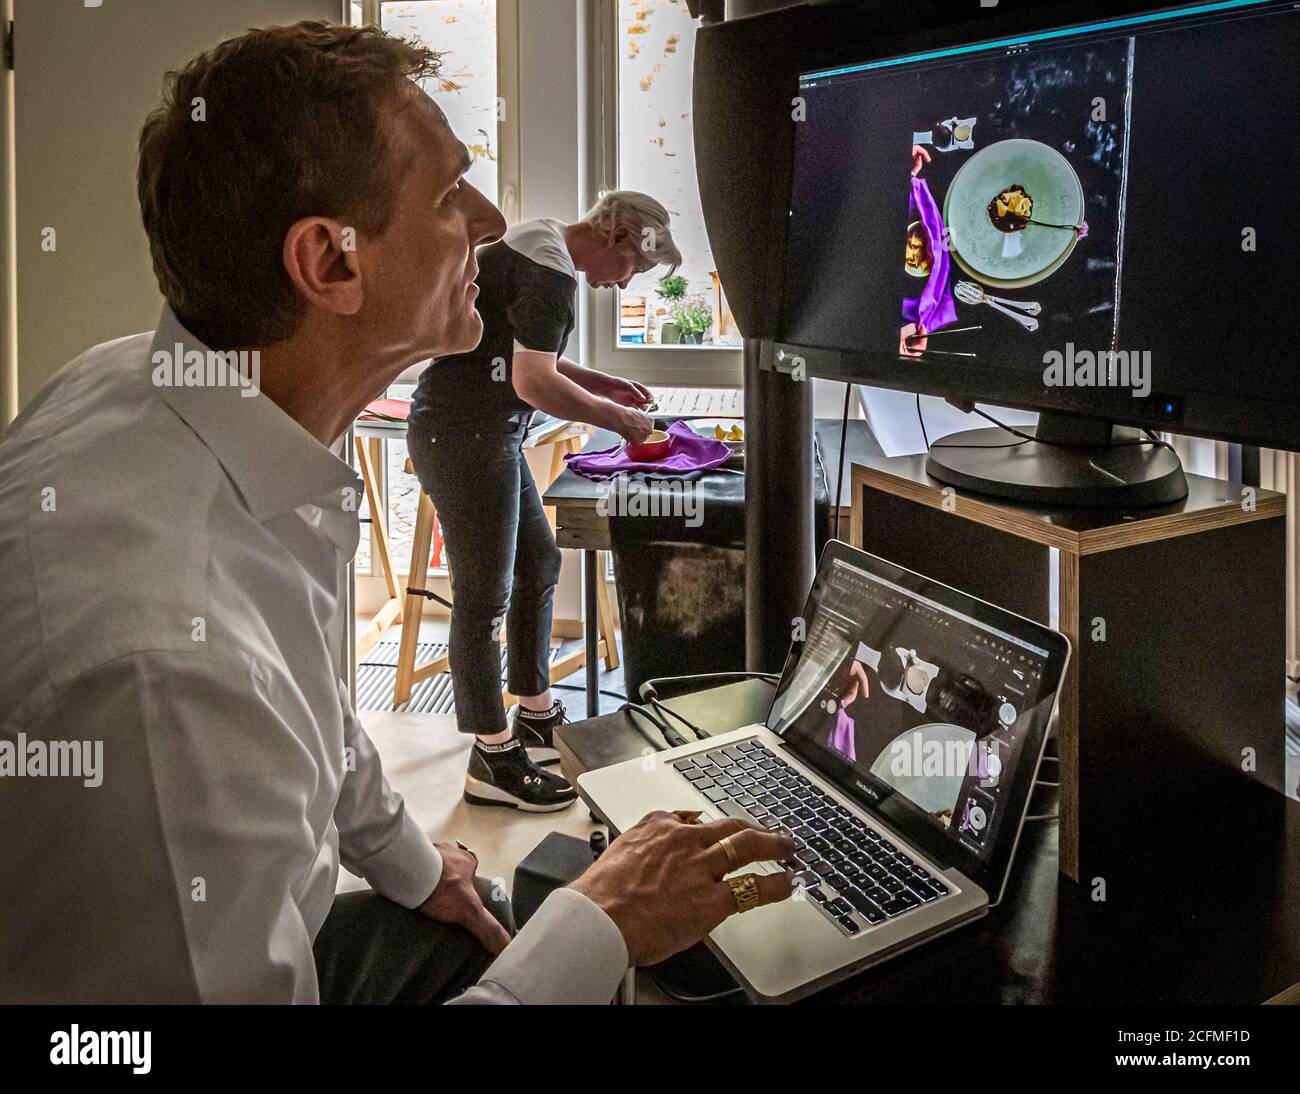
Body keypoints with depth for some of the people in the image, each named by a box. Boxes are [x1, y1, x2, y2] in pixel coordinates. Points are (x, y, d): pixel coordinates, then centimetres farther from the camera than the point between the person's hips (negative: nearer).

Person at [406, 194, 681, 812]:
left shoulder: (542, 251, 16)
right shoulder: (552, 272, -17)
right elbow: (533, 383, -22)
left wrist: (601, 385, 17)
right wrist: (617, 418, -11)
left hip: (486, 432, 11)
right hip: (464, 436, -11)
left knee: (538, 563, 18)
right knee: (484, 594, -5)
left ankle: (535, 714, 30)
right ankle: (493, 760, 4)